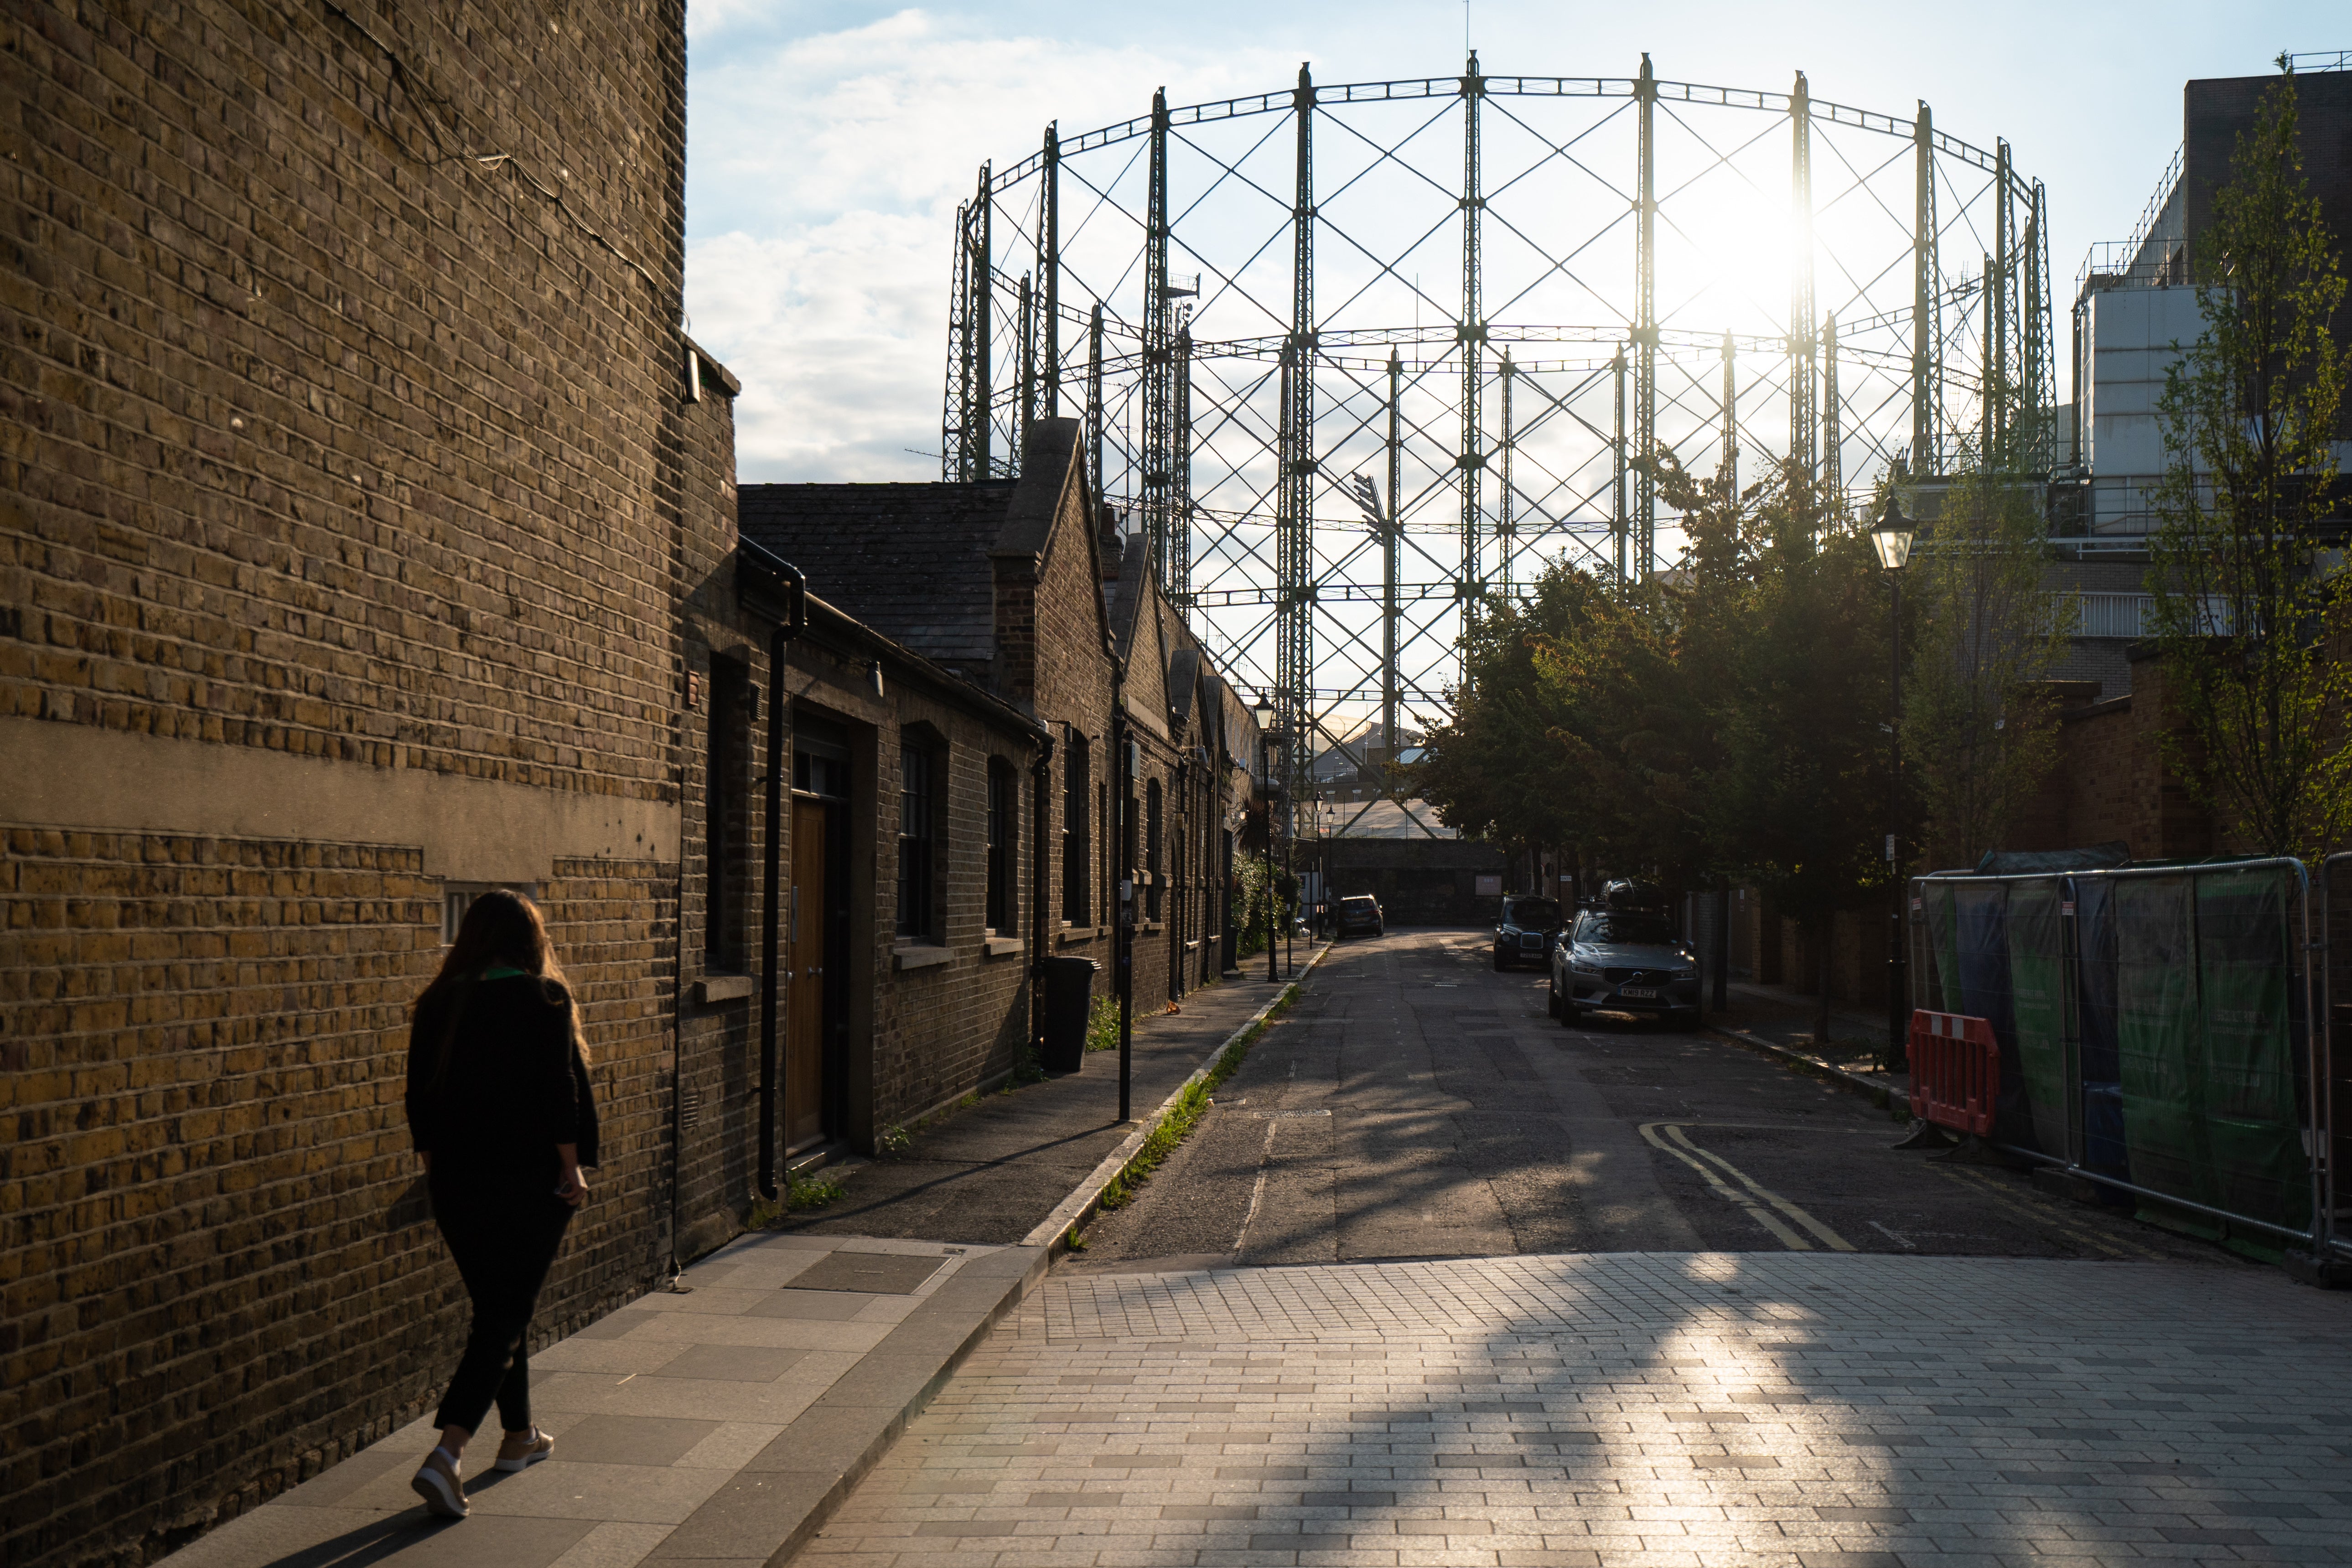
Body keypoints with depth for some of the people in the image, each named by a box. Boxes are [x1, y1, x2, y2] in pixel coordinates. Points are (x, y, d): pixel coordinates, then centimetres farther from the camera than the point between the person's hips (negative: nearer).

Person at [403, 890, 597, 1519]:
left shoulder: (438, 1003, 3)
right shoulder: (543, 999, -10)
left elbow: (420, 1097, 6)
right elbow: (559, 1091, -14)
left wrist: (434, 1169, 16)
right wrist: (571, 1168, -6)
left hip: (457, 1183, 5)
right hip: (529, 1181, -5)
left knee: (498, 1308, 20)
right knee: (505, 1319, -1)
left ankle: (520, 1435, 34)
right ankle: (445, 1457, -15)